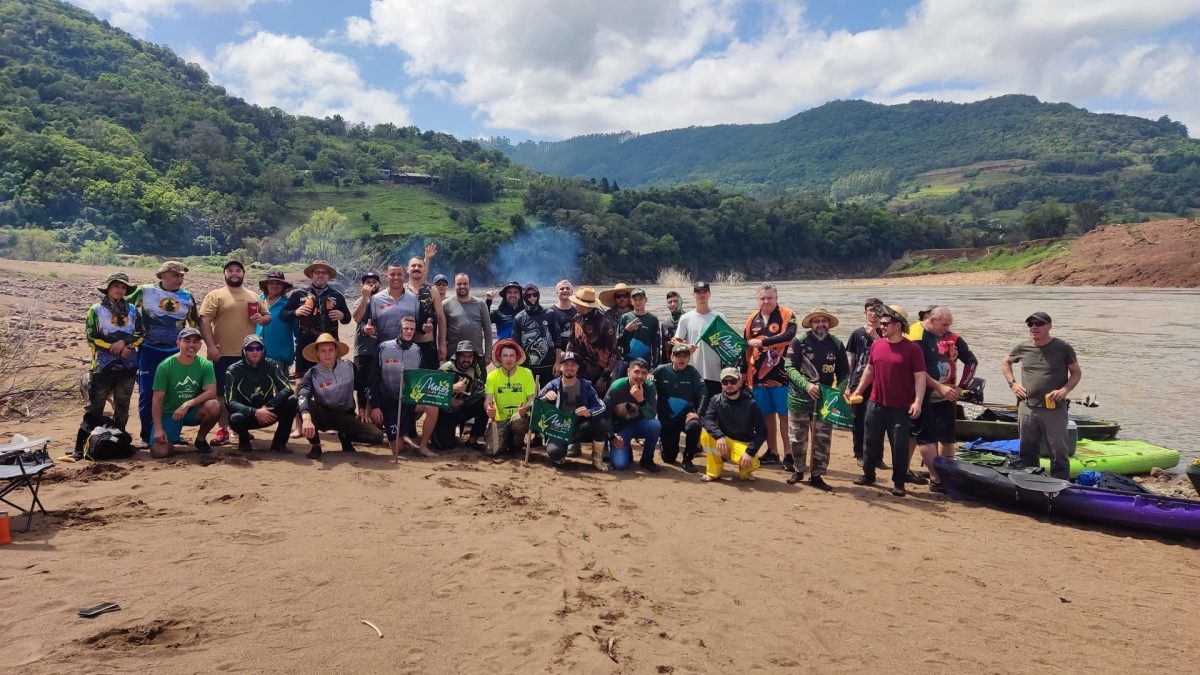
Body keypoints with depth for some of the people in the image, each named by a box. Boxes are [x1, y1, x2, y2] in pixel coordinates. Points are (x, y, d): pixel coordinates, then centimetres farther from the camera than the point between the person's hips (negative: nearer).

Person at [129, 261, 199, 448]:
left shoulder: (187, 296, 4)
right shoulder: (145, 291, -4)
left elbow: (195, 324, 15)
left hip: (175, 352, 2)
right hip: (149, 351, -2)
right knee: (147, 394, -1)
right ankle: (147, 436, 10)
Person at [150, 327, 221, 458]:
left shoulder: (205, 365, -8)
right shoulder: (165, 366, -12)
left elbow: (211, 392, -17)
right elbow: (157, 399, -11)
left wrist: (187, 404, -30)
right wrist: (158, 428, -18)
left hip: (193, 412, 2)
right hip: (168, 414, -2)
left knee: (214, 406, -31)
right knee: (159, 452, -21)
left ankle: (201, 439, -3)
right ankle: (172, 437, 16)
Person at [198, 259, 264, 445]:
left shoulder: (254, 296, 13)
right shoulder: (215, 295, -1)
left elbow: (267, 316, 21)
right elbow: (204, 321, -9)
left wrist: (262, 319, -4)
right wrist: (211, 346, -18)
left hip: (248, 354, 4)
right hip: (223, 354, -4)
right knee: (221, 393, 1)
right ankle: (222, 429, 10)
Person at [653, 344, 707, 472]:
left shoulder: (692, 372, -6)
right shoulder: (661, 370, -6)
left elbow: (703, 393, -14)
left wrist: (697, 413, -22)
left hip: (685, 414, 0)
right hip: (666, 418, 1)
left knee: (694, 425, -37)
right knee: (669, 458, 2)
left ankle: (687, 459, -12)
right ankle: (666, 444, 41)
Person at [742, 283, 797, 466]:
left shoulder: (787, 315, -3)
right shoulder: (752, 319, 11)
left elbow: (789, 335, -22)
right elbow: (746, 347, 17)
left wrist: (762, 341, -24)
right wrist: (744, 371, 18)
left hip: (781, 374, -5)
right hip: (758, 375, 5)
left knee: (784, 415, -2)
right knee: (767, 414, 11)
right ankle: (772, 452, 21)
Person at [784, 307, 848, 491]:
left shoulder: (837, 345, 2)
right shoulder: (799, 342, -7)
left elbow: (844, 371, 11)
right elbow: (789, 368, -11)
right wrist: (807, 385, -24)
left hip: (825, 400, 2)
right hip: (799, 398, -2)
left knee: (823, 440, 3)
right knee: (798, 438, 9)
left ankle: (816, 476, 14)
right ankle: (798, 471, 28)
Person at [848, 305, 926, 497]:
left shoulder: (912, 349, -9)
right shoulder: (877, 345, 6)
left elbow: (920, 377, -10)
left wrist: (918, 402, -19)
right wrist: (857, 391, 15)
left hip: (900, 408, -5)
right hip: (876, 405, 5)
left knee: (900, 446, 1)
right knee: (871, 442, 12)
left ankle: (898, 483, 13)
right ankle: (868, 475, 28)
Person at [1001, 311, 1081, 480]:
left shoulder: (1063, 348, -3)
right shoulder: (1022, 347, 5)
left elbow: (1076, 373, 3)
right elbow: (1005, 362, 22)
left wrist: (1065, 390, -13)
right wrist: (1012, 383, 8)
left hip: (1054, 409, -3)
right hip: (1027, 408, 3)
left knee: (1059, 453, 0)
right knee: (1027, 452, 13)